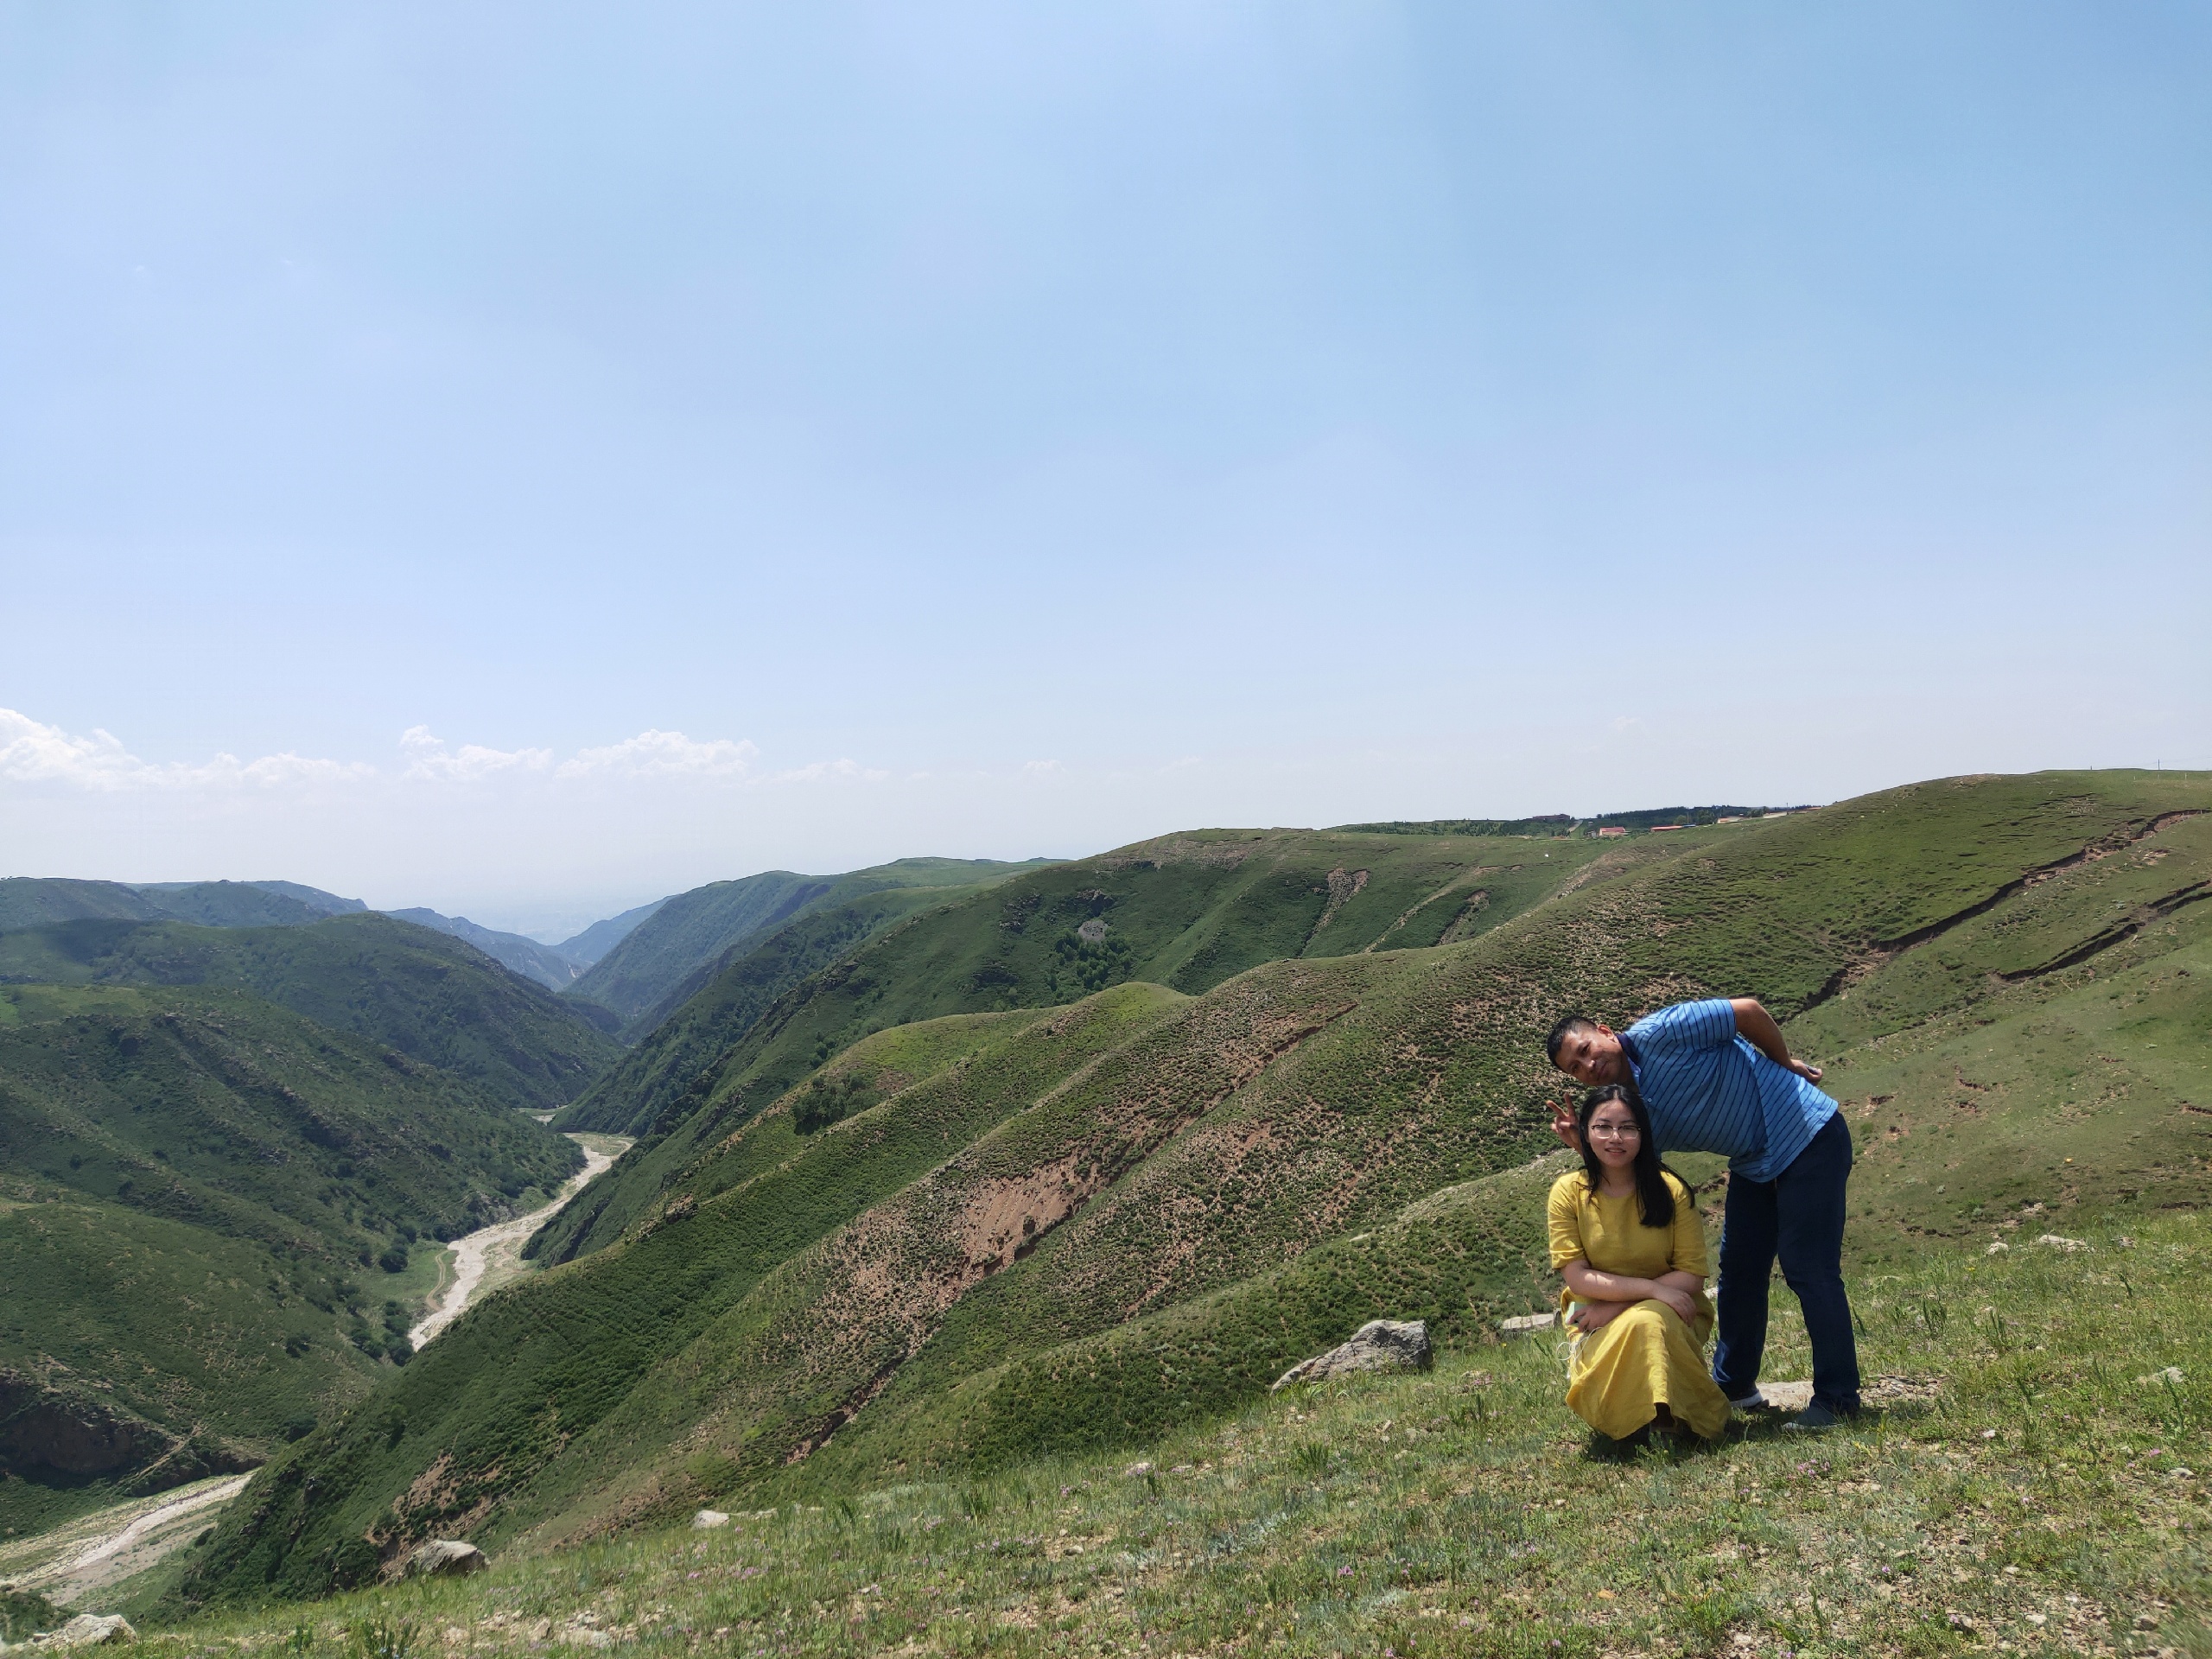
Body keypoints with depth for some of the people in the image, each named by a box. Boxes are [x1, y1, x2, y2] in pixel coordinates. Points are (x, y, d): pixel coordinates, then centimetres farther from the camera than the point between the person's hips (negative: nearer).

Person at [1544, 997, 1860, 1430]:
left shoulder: (1656, 1034, -22)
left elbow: (1748, 1010, -17)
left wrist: (1787, 1066, -3)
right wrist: (1584, 1146, -19)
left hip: (1809, 1138, -8)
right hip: (1754, 1164, 8)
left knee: (1809, 1272, -7)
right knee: (1739, 1272, 14)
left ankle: (1838, 1400, 5)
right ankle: (1734, 1387, 28)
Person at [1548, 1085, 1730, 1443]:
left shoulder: (1669, 1189, -9)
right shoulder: (1568, 1192, -9)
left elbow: (1692, 1277, -10)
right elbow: (1577, 1277, -13)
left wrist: (1617, 1306, -18)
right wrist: (1652, 1288, -24)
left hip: (1671, 1314, 0)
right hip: (1598, 1321, 0)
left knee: (1646, 1322, -35)